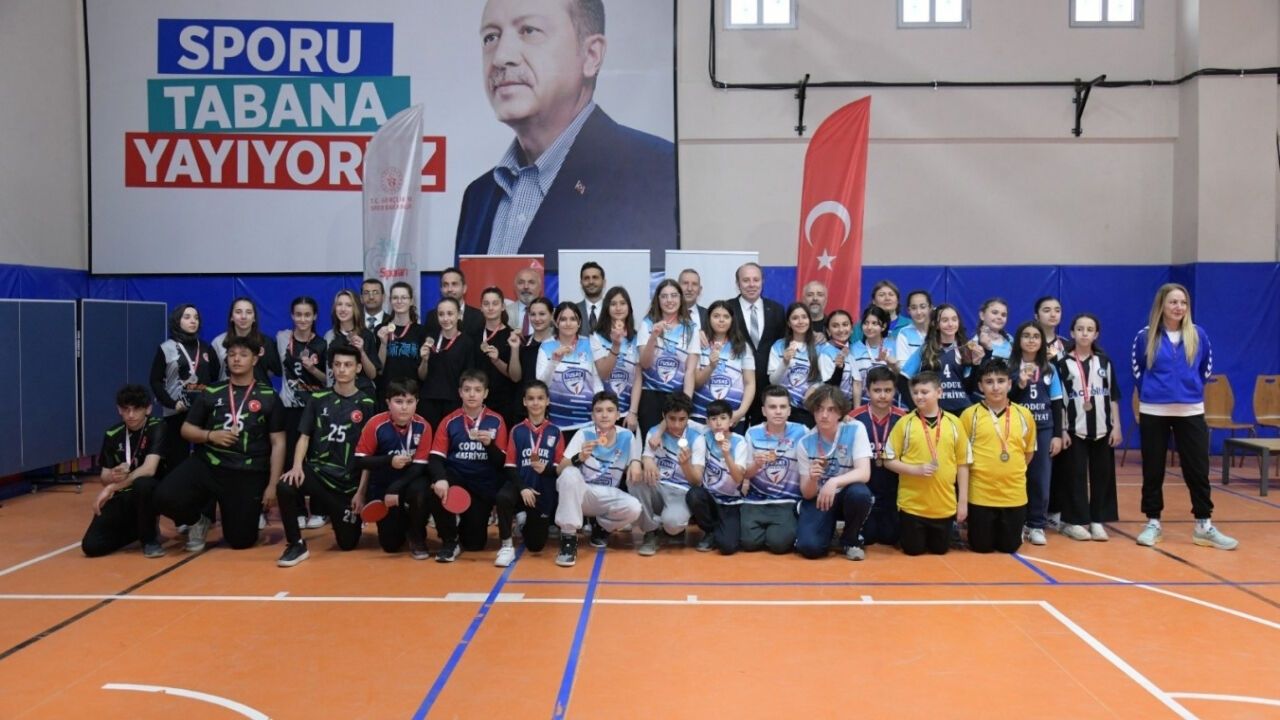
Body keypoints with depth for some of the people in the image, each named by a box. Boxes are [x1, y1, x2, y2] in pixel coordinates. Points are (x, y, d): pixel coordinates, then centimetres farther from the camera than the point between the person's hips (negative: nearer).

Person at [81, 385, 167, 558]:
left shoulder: (157, 428, -13)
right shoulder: (112, 434, 1)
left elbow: (149, 469, -25)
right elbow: (104, 477, 3)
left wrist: (111, 488, -26)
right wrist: (113, 476, -22)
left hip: (147, 493, -4)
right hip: (123, 497, 4)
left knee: (142, 483, -40)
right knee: (91, 545, -13)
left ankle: (150, 538, -13)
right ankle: (139, 528, 17)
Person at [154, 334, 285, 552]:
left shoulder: (269, 397, 1)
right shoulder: (211, 393, 7)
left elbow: (278, 444, 0)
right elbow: (186, 430, 12)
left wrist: (272, 485, -6)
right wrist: (210, 435, -11)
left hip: (248, 475, -2)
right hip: (206, 464, 2)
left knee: (241, 540, -3)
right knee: (165, 497, -24)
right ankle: (198, 521, 9)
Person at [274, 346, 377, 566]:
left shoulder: (367, 404, -1)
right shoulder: (318, 399, 4)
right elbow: (304, 437, 2)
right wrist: (297, 466, -18)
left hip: (349, 481, 0)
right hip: (317, 471, 1)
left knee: (348, 543, 4)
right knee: (285, 487, -33)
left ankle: (338, 515, 39)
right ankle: (296, 545, -12)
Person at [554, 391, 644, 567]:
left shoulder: (627, 437, -5)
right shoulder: (584, 434, -11)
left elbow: (635, 475, 7)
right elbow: (559, 470, -18)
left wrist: (635, 463, -17)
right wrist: (579, 457, -38)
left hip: (609, 496, 2)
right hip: (581, 493, -2)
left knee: (634, 508, -29)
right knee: (570, 474, -34)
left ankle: (602, 527, 6)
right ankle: (568, 537, -22)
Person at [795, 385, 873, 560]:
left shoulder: (855, 430, -12)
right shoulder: (805, 443, -8)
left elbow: (864, 473, -21)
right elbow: (807, 494, -6)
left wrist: (834, 482, -38)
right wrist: (812, 479, -30)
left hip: (846, 496, 0)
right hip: (818, 499, 0)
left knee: (859, 492, -37)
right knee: (808, 547, -26)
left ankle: (851, 540, -5)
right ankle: (830, 530, 13)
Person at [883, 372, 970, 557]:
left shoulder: (953, 423, -1)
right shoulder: (905, 423, -6)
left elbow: (963, 463, 5)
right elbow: (889, 460, -2)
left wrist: (963, 501, 3)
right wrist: (916, 469, -18)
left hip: (944, 504, 2)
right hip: (912, 503, -1)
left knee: (940, 549, 13)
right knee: (913, 550, 7)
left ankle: (936, 535, 44)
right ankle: (902, 529, 38)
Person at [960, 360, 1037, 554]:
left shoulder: (1024, 415, 1)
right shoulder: (970, 414, -6)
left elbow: (1029, 451, 13)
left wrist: (1012, 472, 6)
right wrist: (978, 471, -2)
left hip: (1014, 494, 2)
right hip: (981, 494, -2)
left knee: (1009, 546, 11)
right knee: (981, 547, 7)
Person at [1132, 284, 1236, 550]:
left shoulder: (1198, 335, 1)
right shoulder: (1145, 336, -3)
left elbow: (1207, 367, 14)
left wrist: (1191, 389, 12)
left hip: (1191, 412, 1)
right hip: (1153, 413, -1)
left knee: (1198, 469, 4)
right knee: (1153, 470, 5)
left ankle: (1204, 525, 13)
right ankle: (1153, 523, 16)